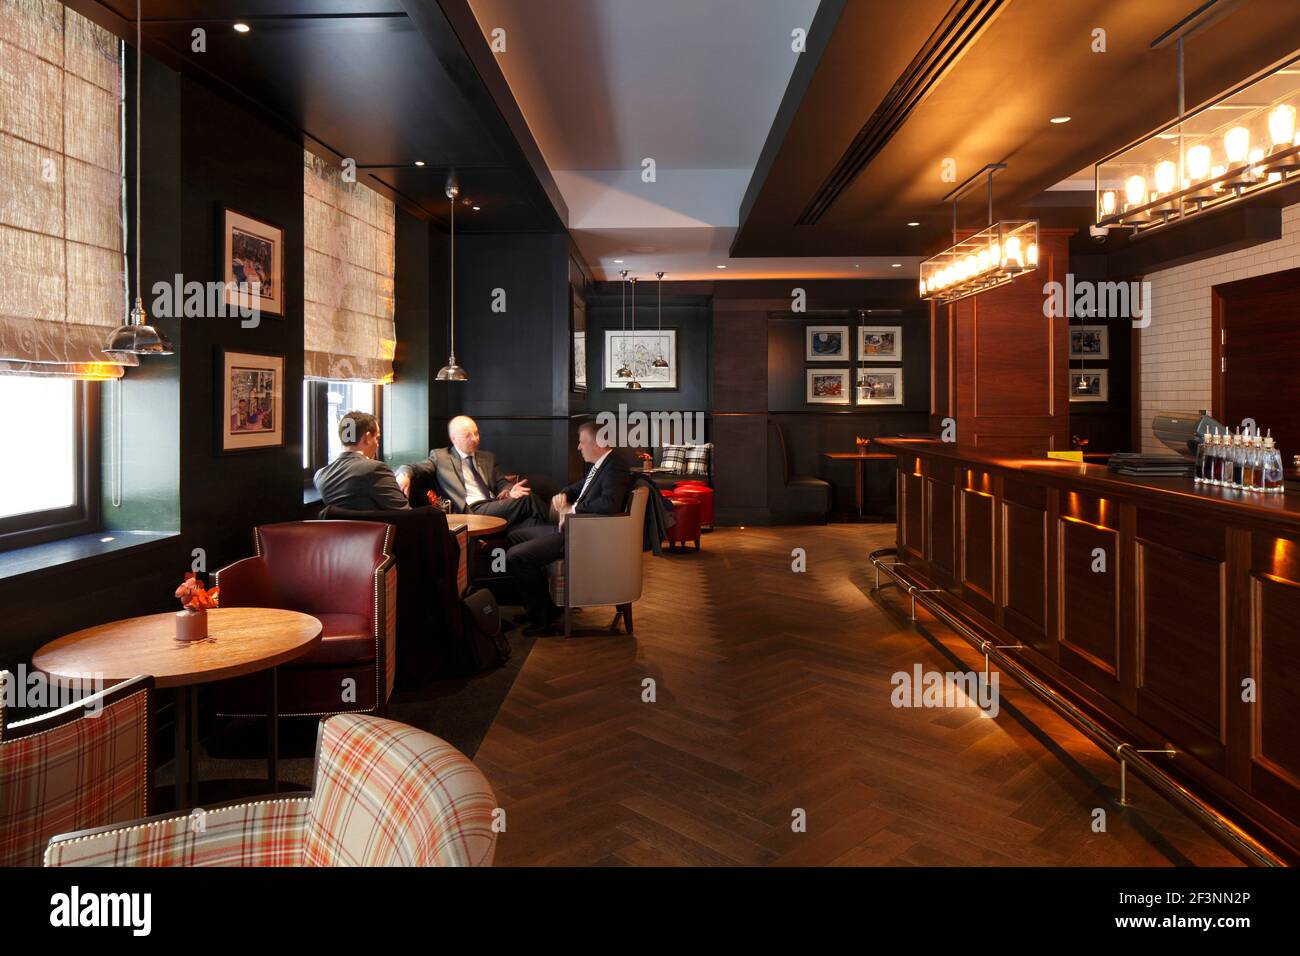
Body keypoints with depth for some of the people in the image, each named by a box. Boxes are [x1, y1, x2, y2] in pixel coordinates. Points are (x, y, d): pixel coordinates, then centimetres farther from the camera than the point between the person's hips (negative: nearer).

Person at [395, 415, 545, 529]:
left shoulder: (487, 458, 29)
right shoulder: (440, 457, 17)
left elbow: (501, 483, 21)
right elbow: (414, 469, 7)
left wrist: (509, 491, -5)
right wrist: (404, 475, -19)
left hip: (496, 508, 5)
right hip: (471, 512, -5)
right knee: (527, 499, -29)